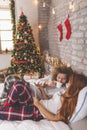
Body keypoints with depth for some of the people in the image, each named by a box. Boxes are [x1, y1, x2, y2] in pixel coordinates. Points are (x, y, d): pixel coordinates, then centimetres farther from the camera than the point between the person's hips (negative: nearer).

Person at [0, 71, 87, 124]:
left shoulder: (70, 103, -19)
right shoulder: (67, 96, 8)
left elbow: (55, 118, -21)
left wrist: (38, 104, -19)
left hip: (36, 113, -8)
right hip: (35, 105, 9)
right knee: (19, 85, -13)